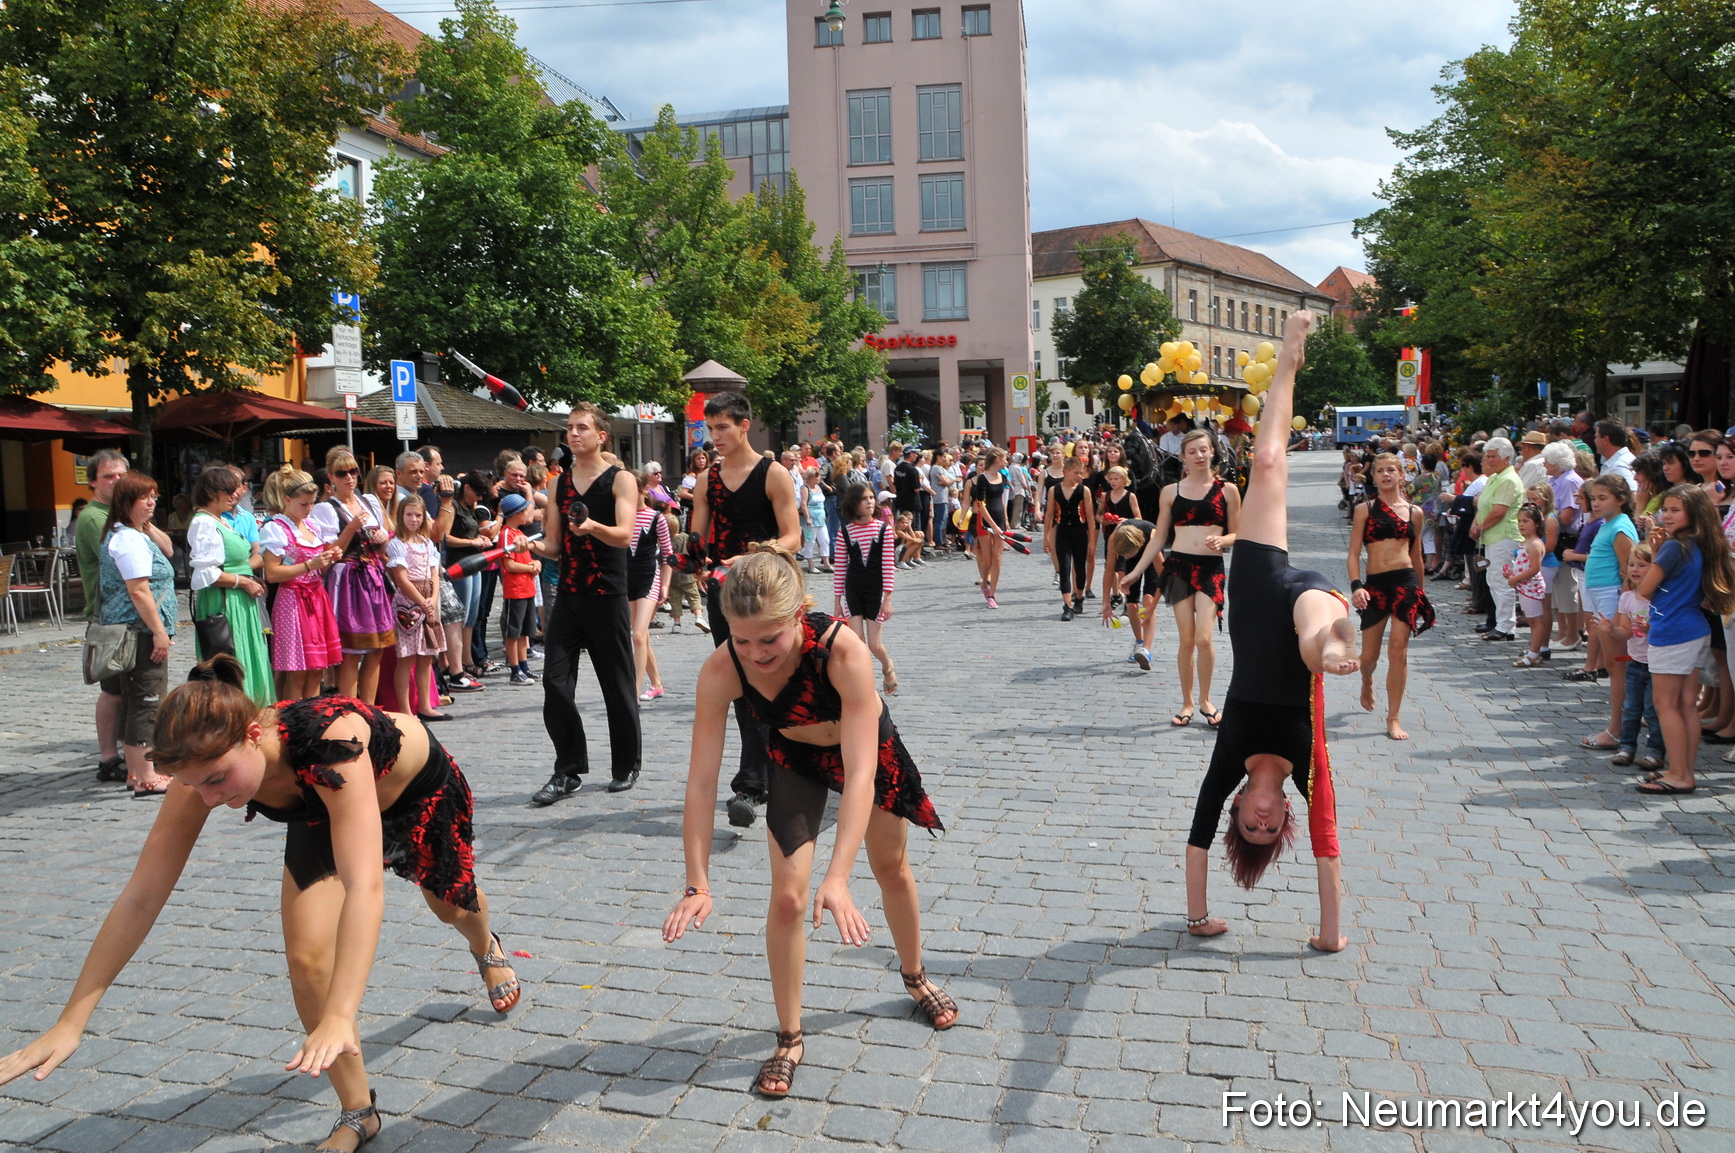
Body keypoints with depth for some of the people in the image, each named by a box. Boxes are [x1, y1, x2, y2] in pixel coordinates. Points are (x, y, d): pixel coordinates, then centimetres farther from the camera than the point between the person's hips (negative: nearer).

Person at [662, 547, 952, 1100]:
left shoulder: (844, 651, -43)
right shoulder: (721, 671, -36)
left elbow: (860, 773, -45)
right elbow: (700, 781, -32)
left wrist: (838, 878, -51)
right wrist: (698, 885, -36)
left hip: (867, 744, -1)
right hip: (794, 758, 1)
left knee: (893, 868, 18)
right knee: (787, 895, -9)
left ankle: (915, 978, 47)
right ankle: (789, 1039, 11)